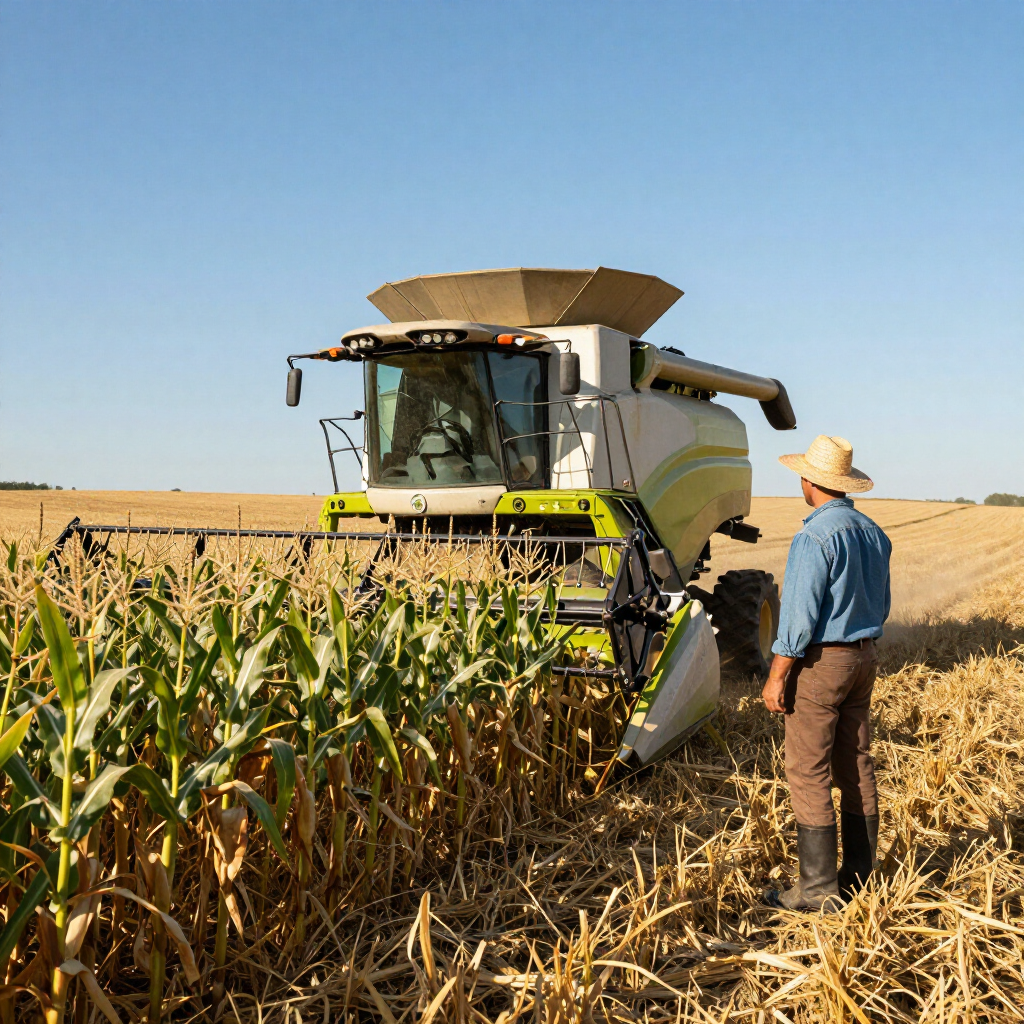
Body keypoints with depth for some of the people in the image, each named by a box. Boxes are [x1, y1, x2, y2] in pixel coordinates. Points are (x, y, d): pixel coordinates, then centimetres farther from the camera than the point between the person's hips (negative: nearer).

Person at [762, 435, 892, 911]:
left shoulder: (815, 537, -18)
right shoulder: (874, 533, 7)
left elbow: (799, 615, -20)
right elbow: (881, 606, 16)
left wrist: (777, 676, -13)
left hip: (820, 661, -8)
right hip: (863, 657, 9)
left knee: (808, 773, -2)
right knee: (857, 768, 13)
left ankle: (819, 888, 2)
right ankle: (859, 876, 22)